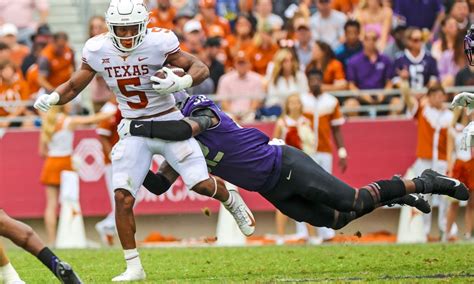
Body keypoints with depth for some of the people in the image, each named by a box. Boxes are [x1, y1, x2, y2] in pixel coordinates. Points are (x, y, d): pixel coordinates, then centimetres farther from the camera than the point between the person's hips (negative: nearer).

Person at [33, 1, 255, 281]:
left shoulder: (158, 42, -18)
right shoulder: (98, 50, -8)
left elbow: (201, 68, -11)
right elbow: (74, 85, 4)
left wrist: (180, 82, -32)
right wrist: (51, 98, -17)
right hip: (134, 130, 2)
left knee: (202, 185, -8)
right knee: (123, 198, -10)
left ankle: (231, 199, 30)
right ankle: (134, 268, 2)